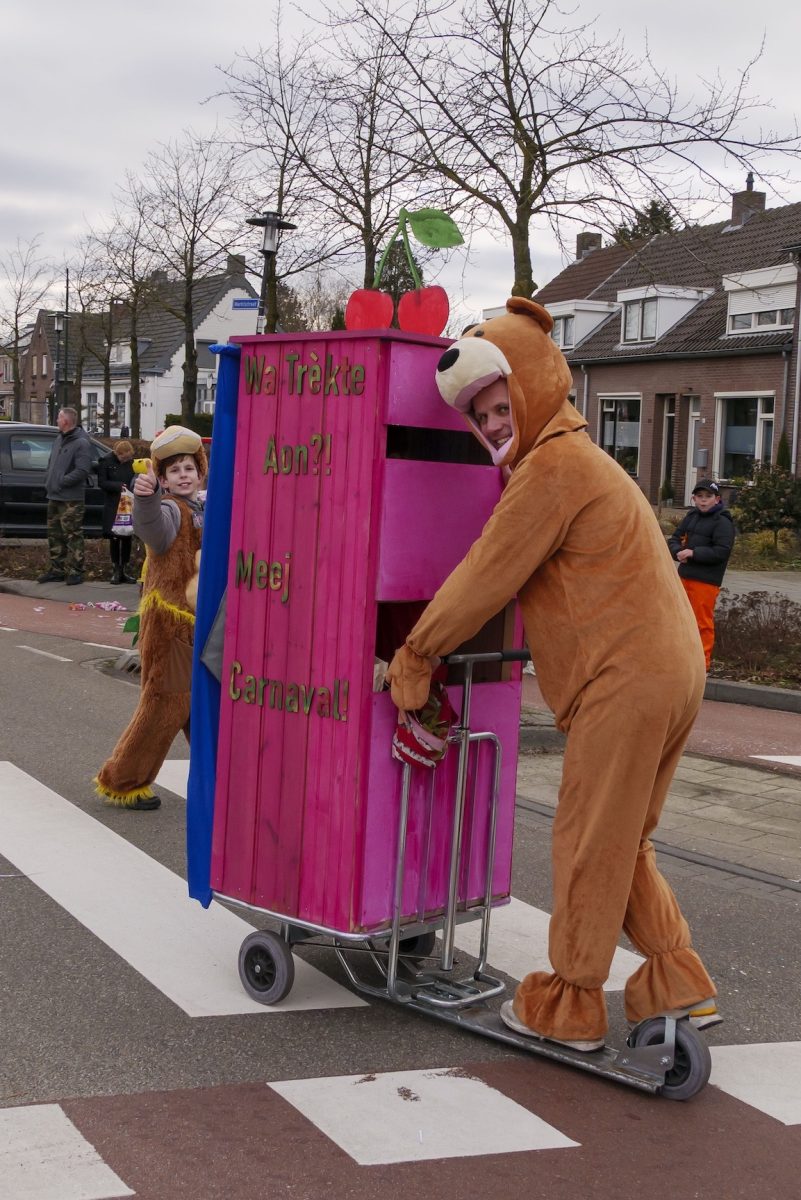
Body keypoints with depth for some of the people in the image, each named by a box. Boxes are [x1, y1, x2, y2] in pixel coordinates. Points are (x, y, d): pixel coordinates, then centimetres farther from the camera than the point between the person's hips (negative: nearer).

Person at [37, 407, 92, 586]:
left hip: (71, 500, -9)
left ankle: (75, 572, 0)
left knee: (73, 537, -5)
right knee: (55, 536, 13)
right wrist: (48, 481, 8)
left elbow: (82, 471, -19)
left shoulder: (81, 443, -11)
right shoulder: (59, 440, 16)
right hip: (54, 497, 9)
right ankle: (56, 570, 21)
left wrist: (61, 481, -17)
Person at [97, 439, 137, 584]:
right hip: (112, 506, -3)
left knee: (127, 538, 4)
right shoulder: (106, 462, -5)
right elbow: (101, 482, -6)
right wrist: (118, 486, -18)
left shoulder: (131, 462, 4)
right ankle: (116, 570, 9)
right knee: (114, 538, 1)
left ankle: (123, 570, 12)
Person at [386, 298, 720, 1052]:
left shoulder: (553, 465, -11)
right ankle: (679, 985, 20)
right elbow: (499, 576, 25)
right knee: (624, 843, 18)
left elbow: (487, 575, -10)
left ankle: (569, 1006, 12)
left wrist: (416, 654, 1)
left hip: (622, 680, -10)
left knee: (588, 846, 1)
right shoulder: (577, 458, 22)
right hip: (669, 671, 10)